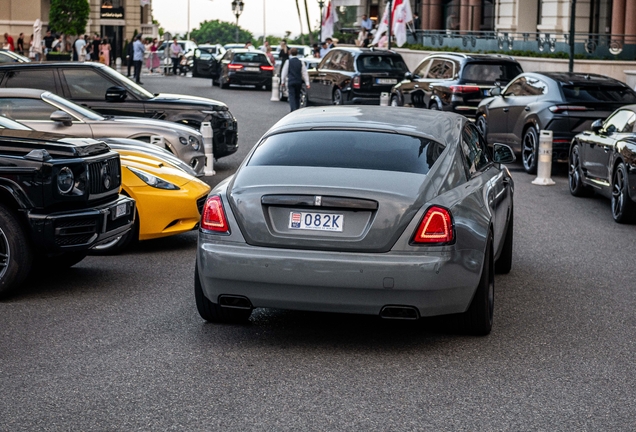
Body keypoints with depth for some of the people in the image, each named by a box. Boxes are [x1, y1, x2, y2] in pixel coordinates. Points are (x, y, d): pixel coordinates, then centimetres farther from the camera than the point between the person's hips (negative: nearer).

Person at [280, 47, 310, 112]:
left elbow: (284, 72, 0)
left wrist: (283, 81, 10)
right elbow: (304, 73, 2)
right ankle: (297, 110, 20)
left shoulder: (288, 62, -3)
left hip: (290, 82, -3)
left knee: (291, 96, -5)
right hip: (299, 82, 3)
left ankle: (293, 110, -20)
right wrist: (307, 83, 4)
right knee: (297, 97, 16)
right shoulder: (301, 62, 3)